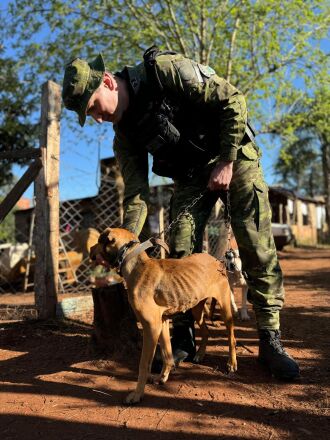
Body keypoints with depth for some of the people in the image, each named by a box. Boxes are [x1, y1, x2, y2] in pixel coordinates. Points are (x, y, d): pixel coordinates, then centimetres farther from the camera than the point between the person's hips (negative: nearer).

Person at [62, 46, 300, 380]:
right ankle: (183, 339, 6)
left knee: (257, 246, -10)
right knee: (180, 252, -6)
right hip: (191, 176, 5)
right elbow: (136, 193, -2)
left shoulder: (165, 70, -19)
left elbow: (233, 100, -18)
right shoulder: (124, 132, -2)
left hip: (235, 156, -4)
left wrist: (226, 163, -19)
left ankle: (270, 340, 1)